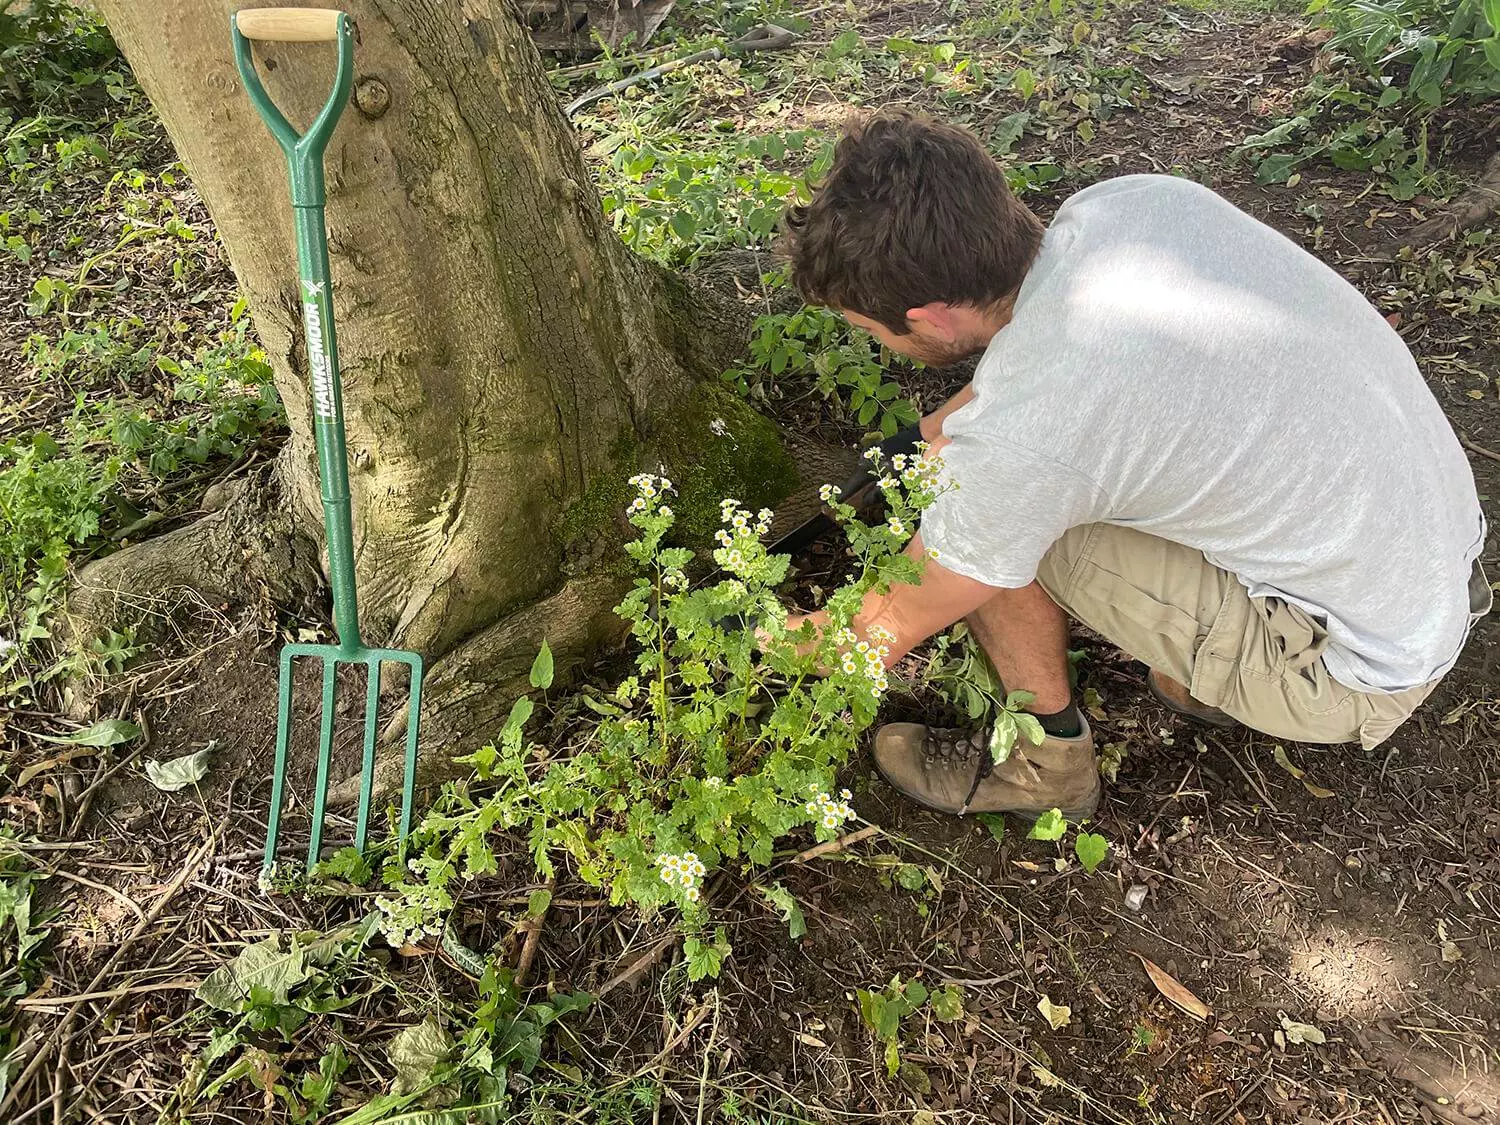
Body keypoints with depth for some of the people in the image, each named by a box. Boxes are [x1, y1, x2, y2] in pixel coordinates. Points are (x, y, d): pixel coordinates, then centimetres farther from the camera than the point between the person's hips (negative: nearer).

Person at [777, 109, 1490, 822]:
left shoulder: (1012, 443, -30)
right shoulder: (1129, 200, -11)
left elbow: (885, 635, -11)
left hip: (1365, 675, -7)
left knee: (988, 530, -13)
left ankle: (1047, 758, 11)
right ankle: (1211, 674, 22)